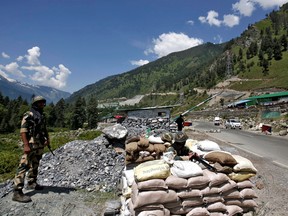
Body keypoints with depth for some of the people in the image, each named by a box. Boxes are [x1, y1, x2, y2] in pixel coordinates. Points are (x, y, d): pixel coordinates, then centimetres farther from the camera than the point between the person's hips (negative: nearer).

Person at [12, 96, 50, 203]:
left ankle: (31, 183, 35)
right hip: (31, 144, -9)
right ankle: (17, 192, -10)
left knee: (35, 165, 19)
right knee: (24, 166, -11)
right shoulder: (29, 115, -10)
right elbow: (23, 131, -16)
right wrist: (26, 145, -24)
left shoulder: (42, 116, 16)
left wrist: (47, 139, 9)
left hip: (40, 145, 9)